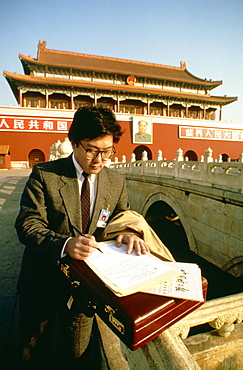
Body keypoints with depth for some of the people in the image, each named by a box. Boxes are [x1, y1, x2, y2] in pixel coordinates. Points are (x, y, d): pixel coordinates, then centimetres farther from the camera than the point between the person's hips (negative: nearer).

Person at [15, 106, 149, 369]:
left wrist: (126, 234, -20)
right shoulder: (44, 174, -15)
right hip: (42, 281, -1)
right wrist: (65, 244, -36)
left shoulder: (117, 183, -5)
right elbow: (27, 224, -18)